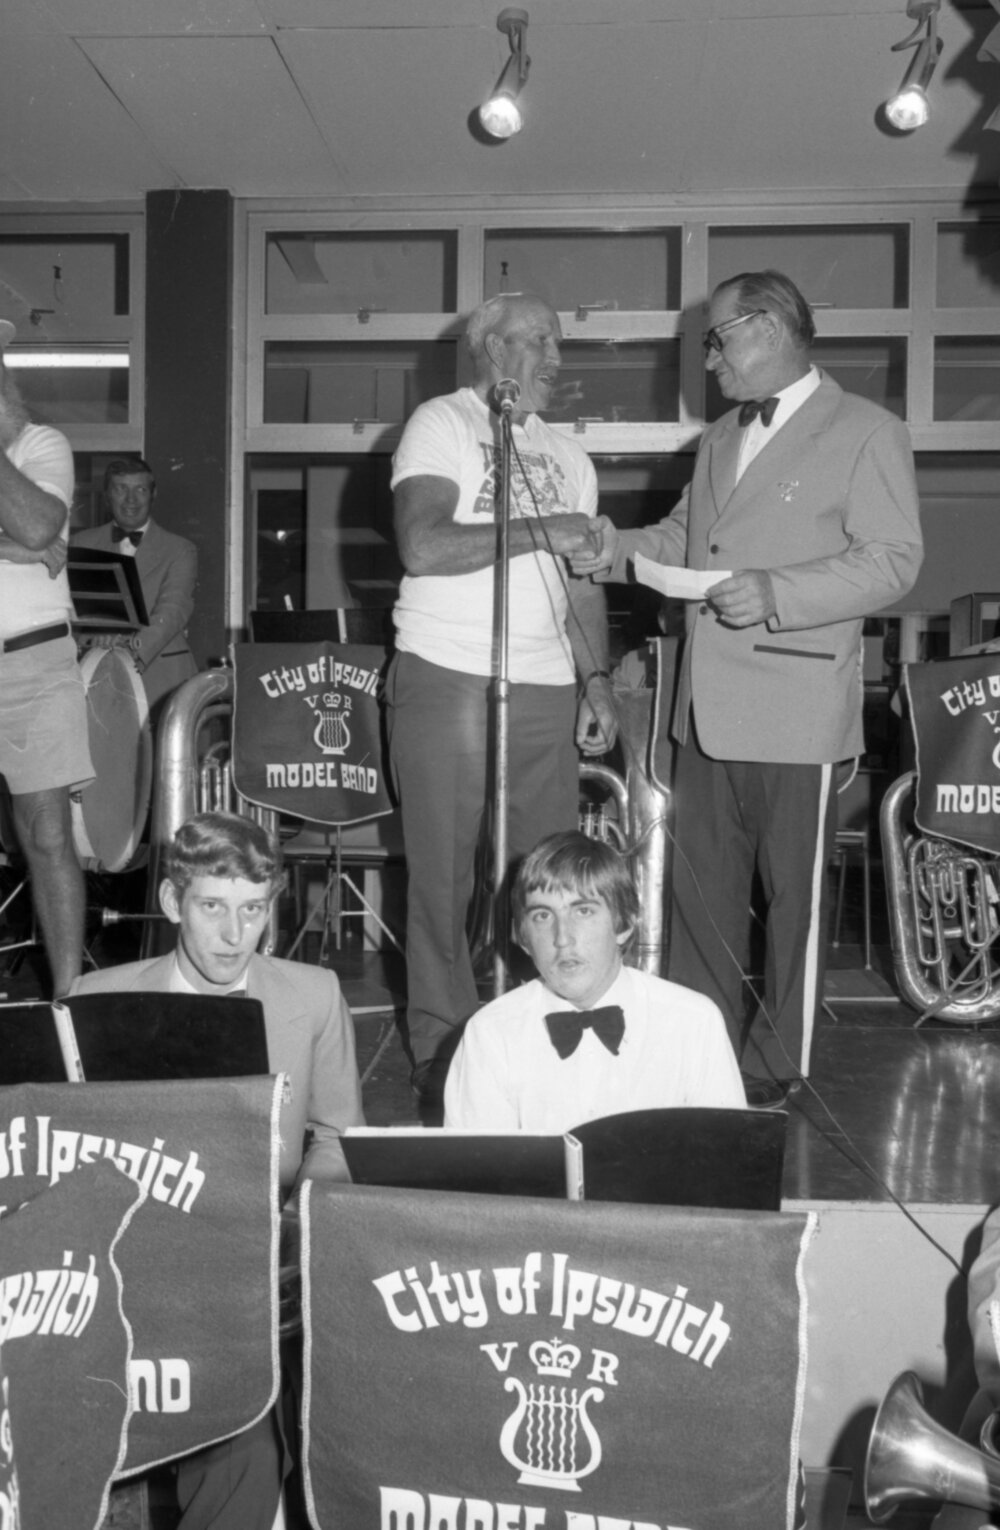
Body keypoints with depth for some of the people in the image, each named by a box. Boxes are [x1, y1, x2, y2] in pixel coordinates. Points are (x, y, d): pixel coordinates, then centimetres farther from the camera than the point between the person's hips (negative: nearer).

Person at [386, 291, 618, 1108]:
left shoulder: (567, 455, 20)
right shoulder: (442, 424, 1)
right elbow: (422, 547, -14)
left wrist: (597, 681, 10)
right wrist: (538, 531, -12)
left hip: (545, 688, 5)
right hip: (447, 680, -5)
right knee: (445, 872, 0)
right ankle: (444, 1050, 10)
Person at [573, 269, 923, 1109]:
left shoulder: (867, 432, -4)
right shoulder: (720, 438, 20)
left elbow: (892, 561, -12)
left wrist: (777, 592, -23)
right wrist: (622, 548, 6)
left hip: (796, 708, -7)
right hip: (707, 704, 7)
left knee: (793, 894, 4)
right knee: (699, 887, 11)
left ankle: (776, 1066, 18)